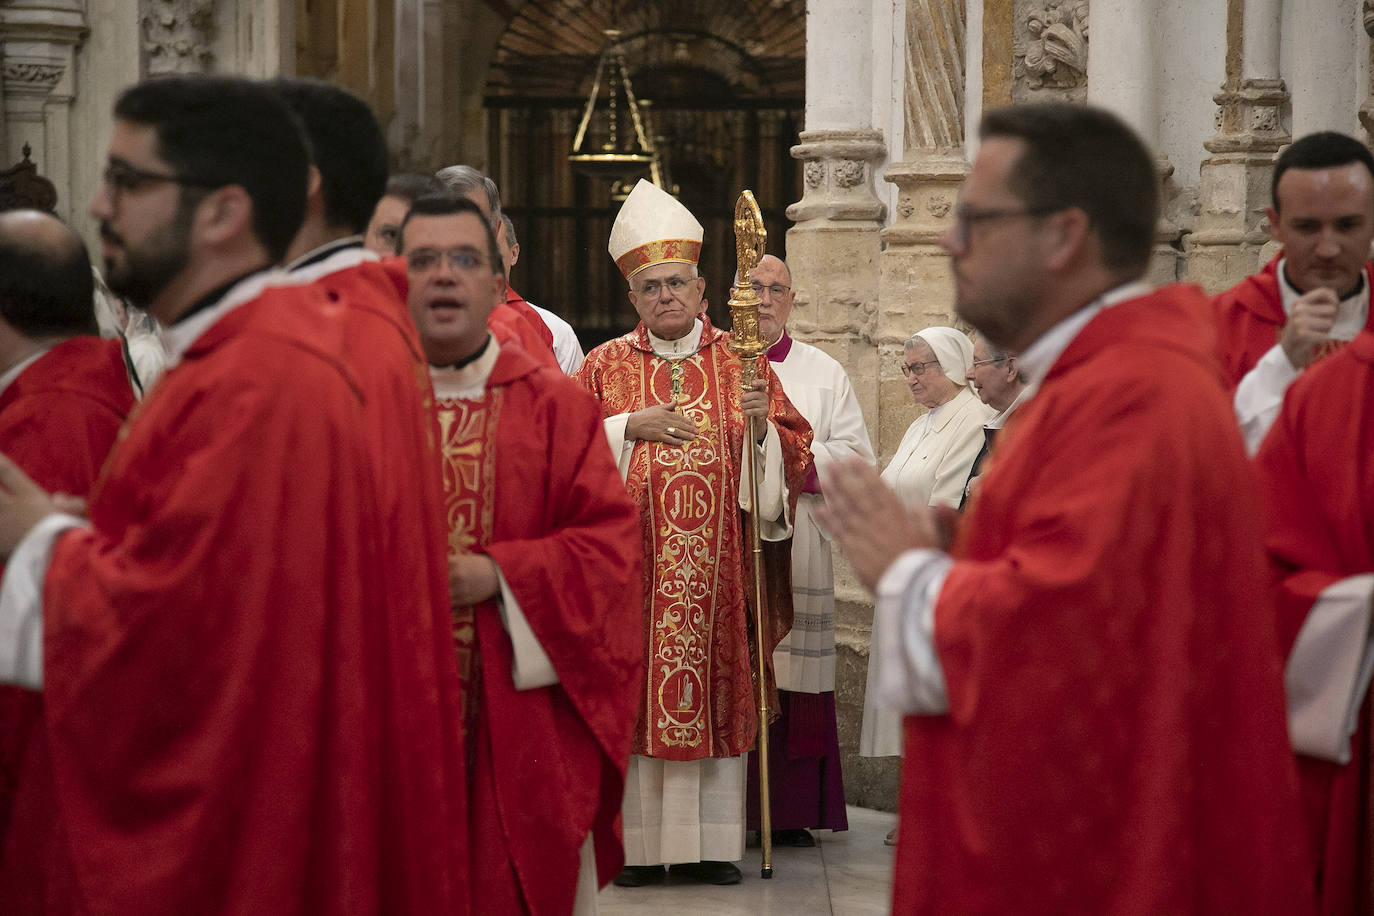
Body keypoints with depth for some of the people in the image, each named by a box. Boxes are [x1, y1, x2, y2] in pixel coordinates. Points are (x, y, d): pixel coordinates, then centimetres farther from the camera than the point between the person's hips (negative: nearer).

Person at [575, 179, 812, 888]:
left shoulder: (741, 363, 9)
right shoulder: (606, 366, 8)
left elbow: (796, 456, 4)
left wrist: (762, 424, -16)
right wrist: (630, 428, -10)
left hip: (717, 567, 1)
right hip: (632, 563, 0)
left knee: (714, 693, 0)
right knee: (633, 697, -3)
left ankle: (710, 843, 6)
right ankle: (637, 844, 1)